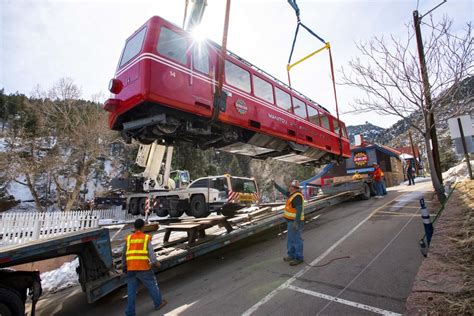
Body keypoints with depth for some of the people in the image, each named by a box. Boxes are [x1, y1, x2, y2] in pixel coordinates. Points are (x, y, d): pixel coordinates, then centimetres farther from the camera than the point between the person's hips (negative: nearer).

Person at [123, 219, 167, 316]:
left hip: (131, 268, 3)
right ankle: (158, 303, 27)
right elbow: (150, 252, -13)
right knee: (152, 285, 14)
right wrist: (155, 262, -16)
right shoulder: (146, 237, -2)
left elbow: (124, 254, 14)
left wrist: (124, 266, 25)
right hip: (143, 267, -3)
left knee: (131, 290, 12)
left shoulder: (128, 238, 8)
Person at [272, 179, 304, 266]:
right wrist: (275, 184, 25)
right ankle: (291, 255, 31)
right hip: (291, 221, 10)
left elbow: (299, 210, -27)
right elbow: (283, 191, 24)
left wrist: (296, 222, -28)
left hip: (295, 221, -10)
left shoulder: (297, 196, -22)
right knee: (291, 239, 18)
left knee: (296, 239, -1)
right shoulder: (291, 194, 9)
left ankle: (299, 258, 10)